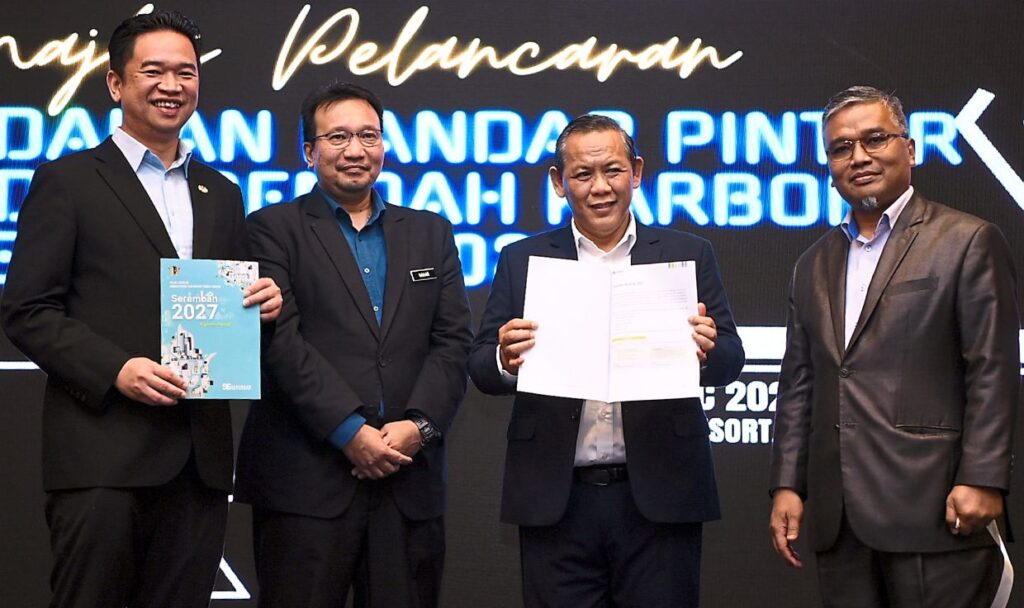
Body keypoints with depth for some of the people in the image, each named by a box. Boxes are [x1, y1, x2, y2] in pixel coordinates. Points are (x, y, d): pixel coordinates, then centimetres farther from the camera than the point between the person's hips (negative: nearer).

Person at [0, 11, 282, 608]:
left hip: (200, 455, 5)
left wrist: (264, 304, 0)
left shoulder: (221, 195, 19)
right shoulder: (67, 181, 2)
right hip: (103, 451, -5)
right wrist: (115, 369, -17)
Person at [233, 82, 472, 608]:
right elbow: (281, 340, -7)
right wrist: (350, 432, -14)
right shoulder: (273, 229, 5)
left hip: (410, 482, 3)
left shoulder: (431, 234, 17)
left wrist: (419, 424, -8)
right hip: (306, 480, -3)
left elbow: (453, 342, 9)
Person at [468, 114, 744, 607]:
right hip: (556, 501, 1)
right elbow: (481, 368, 4)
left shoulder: (688, 255, 7)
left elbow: (730, 359, 3)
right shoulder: (522, 261, 8)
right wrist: (505, 359, -18)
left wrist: (707, 352, -19)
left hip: (659, 495, 0)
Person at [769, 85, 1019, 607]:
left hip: (932, 507, -5)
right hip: (838, 519, 6)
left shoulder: (967, 243, 0)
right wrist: (787, 485, 10)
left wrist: (982, 481, -13)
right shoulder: (814, 266, 18)